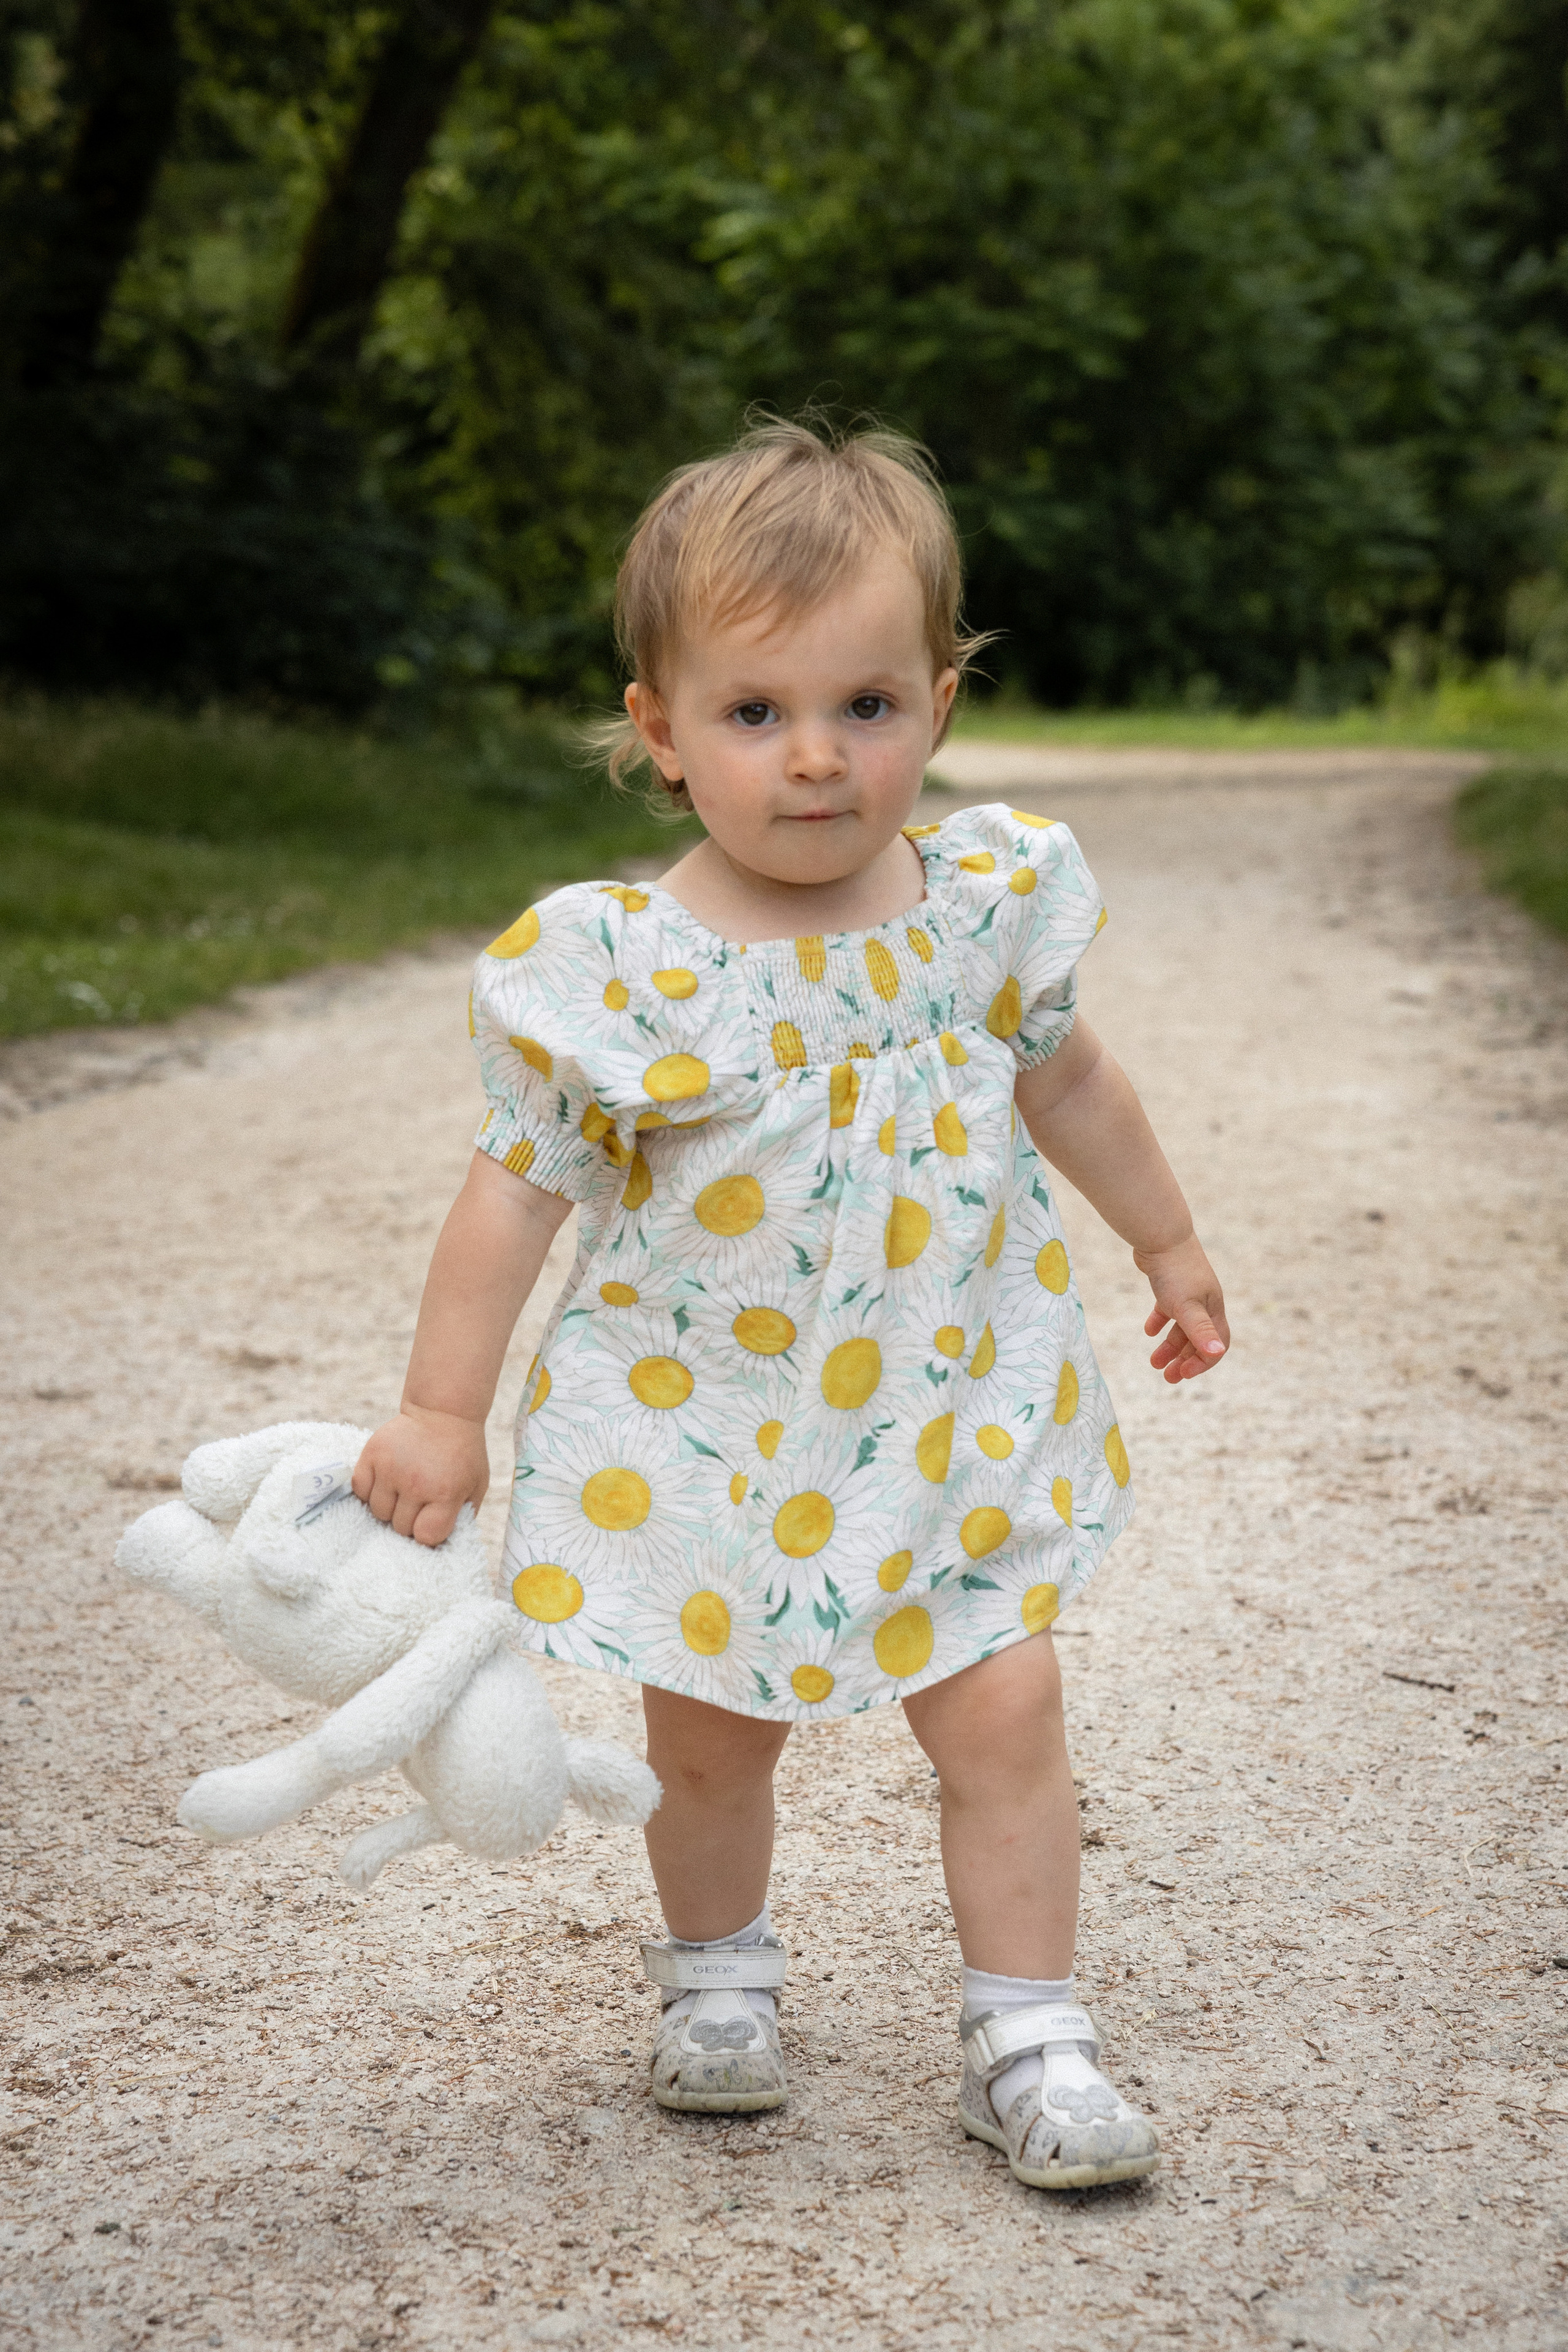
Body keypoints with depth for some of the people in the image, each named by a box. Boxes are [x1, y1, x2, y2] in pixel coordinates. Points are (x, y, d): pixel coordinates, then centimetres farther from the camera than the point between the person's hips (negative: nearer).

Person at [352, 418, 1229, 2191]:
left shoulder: (987, 898, -6)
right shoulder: (614, 967, -17)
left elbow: (1063, 1077, 12)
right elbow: (519, 1187, -8)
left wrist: (1166, 1243, 23)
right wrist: (441, 1411, -7)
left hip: (954, 1410, 2)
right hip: (706, 1428, -2)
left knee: (1004, 1714, 0)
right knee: (711, 1734, 10)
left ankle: (1025, 2036, 16)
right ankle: (716, 1973, 37)